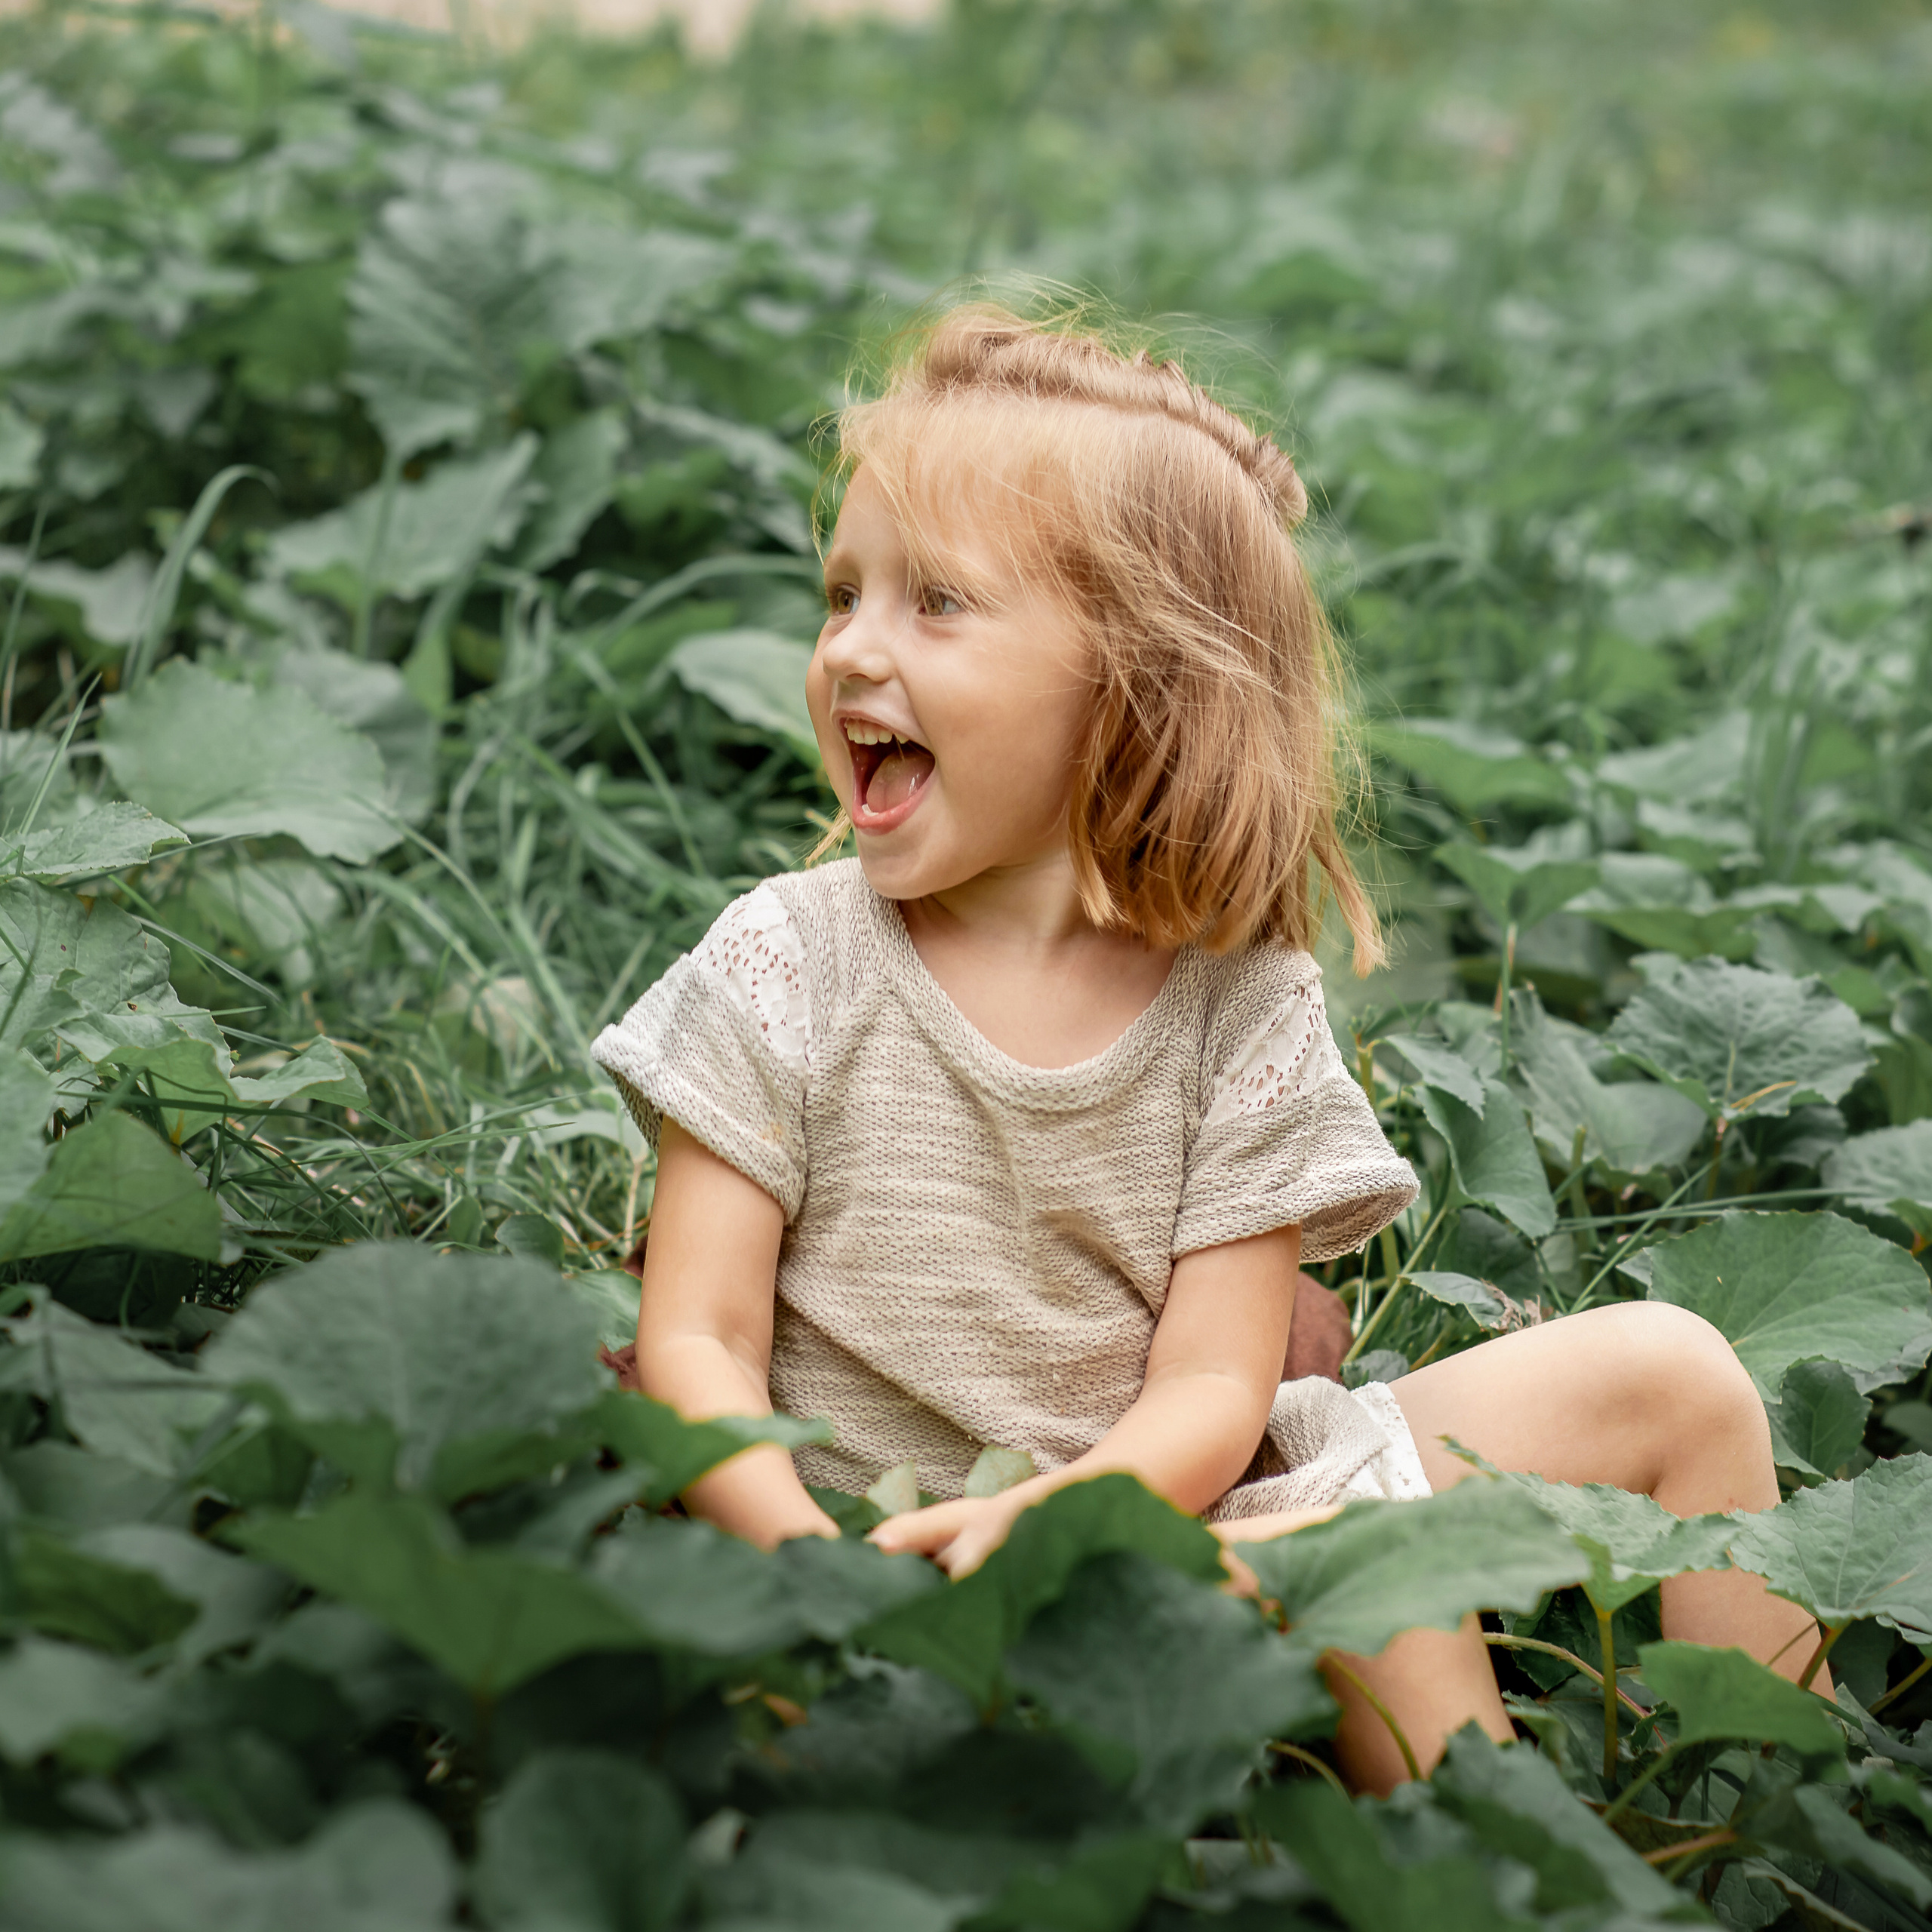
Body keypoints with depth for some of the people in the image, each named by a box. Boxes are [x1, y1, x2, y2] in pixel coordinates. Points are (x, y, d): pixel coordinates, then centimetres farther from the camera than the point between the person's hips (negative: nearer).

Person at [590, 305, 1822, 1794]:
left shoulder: (1244, 1001, -2)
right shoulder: (783, 967, -5)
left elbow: (1213, 1391, -8)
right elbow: (694, 1347, -9)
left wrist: (1050, 1516, -29)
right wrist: (812, 1563, -28)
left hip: (1151, 1506, 4)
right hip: (897, 1553, -3)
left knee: (1668, 1372, -1)